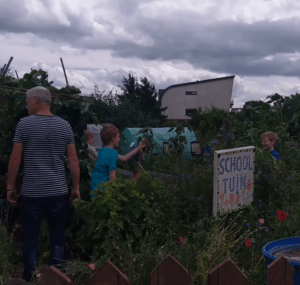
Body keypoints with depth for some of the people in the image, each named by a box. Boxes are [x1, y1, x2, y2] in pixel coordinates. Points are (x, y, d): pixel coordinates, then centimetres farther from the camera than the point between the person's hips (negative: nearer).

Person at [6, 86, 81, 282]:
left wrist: (10, 187, 4)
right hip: (59, 191, 3)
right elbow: (73, 159, 2)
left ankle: (31, 279, 12)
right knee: (58, 236, 11)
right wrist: (76, 187, 8)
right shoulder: (65, 126, 4)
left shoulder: (25, 124, -5)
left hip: (31, 192, -2)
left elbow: (15, 158, -4)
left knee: (31, 238, 7)